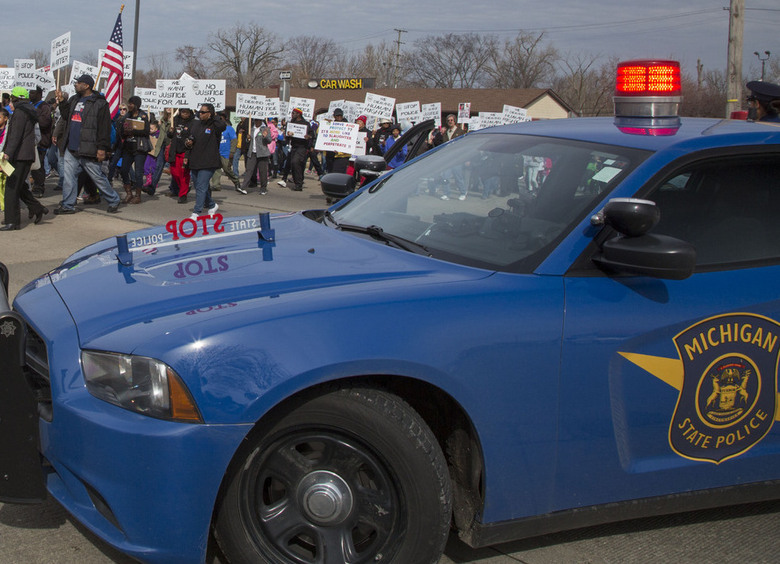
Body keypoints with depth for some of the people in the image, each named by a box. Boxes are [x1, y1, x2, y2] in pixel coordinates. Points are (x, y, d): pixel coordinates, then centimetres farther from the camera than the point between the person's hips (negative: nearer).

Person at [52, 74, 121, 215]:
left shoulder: (99, 103, -8)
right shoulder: (73, 100, 15)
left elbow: (104, 128, -12)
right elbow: (65, 118, 24)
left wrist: (102, 148, -16)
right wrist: (57, 134, 15)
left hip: (88, 150, -7)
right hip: (71, 148, 7)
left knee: (98, 177, 2)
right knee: (69, 176, 5)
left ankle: (113, 201, 17)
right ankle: (67, 205, 11)